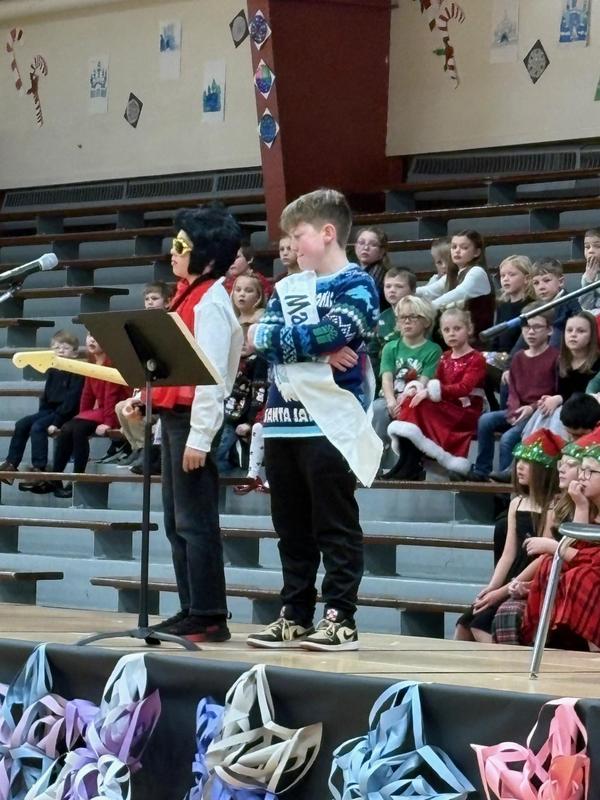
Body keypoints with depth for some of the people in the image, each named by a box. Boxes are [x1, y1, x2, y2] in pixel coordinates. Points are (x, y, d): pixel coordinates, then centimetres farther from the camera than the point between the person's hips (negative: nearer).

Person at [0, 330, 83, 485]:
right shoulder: (52, 372, 14)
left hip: (66, 413, -8)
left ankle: (38, 468, -28)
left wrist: (57, 421, -24)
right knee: (21, 425, -6)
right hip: (49, 410, 8)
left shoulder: (77, 373, -10)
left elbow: (72, 399, -18)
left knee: (37, 427, -27)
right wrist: (42, 412, 2)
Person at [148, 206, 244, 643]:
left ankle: (209, 618, -5)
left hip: (195, 421, -10)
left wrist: (199, 438, -21)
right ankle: (192, 610, 16)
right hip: (174, 417, 10)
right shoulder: (190, 295, 16)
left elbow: (211, 375, -18)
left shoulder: (210, 302, -13)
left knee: (194, 523, -8)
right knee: (177, 522, 12)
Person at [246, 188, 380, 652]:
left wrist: (270, 338, -2)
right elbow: (264, 337, 3)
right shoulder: (288, 288, 17)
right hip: (283, 420, 7)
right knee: (292, 527, 10)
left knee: (336, 527, -4)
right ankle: (296, 616, 16)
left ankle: (341, 619, -1)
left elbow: (333, 333, -16)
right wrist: (317, 347, -13)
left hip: (330, 422, -7)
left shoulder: (356, 284, -2)